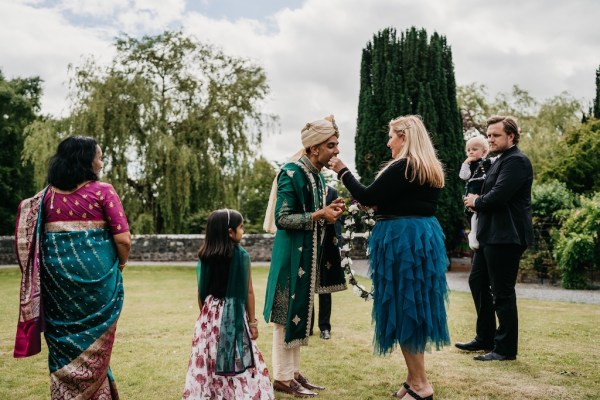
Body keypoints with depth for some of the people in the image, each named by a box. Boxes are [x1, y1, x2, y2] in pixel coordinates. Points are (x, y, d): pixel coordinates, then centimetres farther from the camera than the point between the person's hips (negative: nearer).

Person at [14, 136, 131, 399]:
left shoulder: (47, 195, 5)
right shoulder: (103, 191, -8)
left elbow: (31, 239, 3)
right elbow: (123, 239, -13)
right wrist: (121, 263, 5)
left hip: (56, 276, 4)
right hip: (96, 275, -3)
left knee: (63, 346, 17)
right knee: (93, 349, 11)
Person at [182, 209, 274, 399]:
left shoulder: (205, 256, -2)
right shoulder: (242, 255, -11)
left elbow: (201, 292, 3)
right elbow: (248, 292, -8)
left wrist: (204, 315, 16)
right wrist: (252, 321, -1)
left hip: (210, 314, 4)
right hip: (234, 315, -3)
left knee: (208, 360, 12)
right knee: (236, 359, 6)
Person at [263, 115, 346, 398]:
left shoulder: (317, 176, 11)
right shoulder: (292, 173, -16)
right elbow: (282, 219, -19)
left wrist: (329, 210, 0)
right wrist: (319, 215, -21)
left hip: (309, 253, 9)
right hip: (292, 252, -9)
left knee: (301, 311, 14)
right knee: (287, 312, -1)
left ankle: (293, 371, 24)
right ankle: (282, 377, 11)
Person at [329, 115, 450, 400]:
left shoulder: (401, 167, -15)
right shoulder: (431, 169, 13)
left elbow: (368, 197, -12)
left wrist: (343, 172, -1)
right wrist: (378, 203, 17)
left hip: (401, 239, -9)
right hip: (423, 237, 10)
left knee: (403, 308, -2)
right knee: (414, 308, 14)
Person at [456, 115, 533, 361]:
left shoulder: (516, 161, -14)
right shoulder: (501, 161, 18)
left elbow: (498, 196, -25)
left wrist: (476, 202, -7)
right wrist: (477, 202, -1)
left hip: (505, 237, -11)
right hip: (490, 235, 11)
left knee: (502, 292, -2)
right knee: (477, 282, 16)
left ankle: (505, 349, 11)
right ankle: (485, 339, 29)